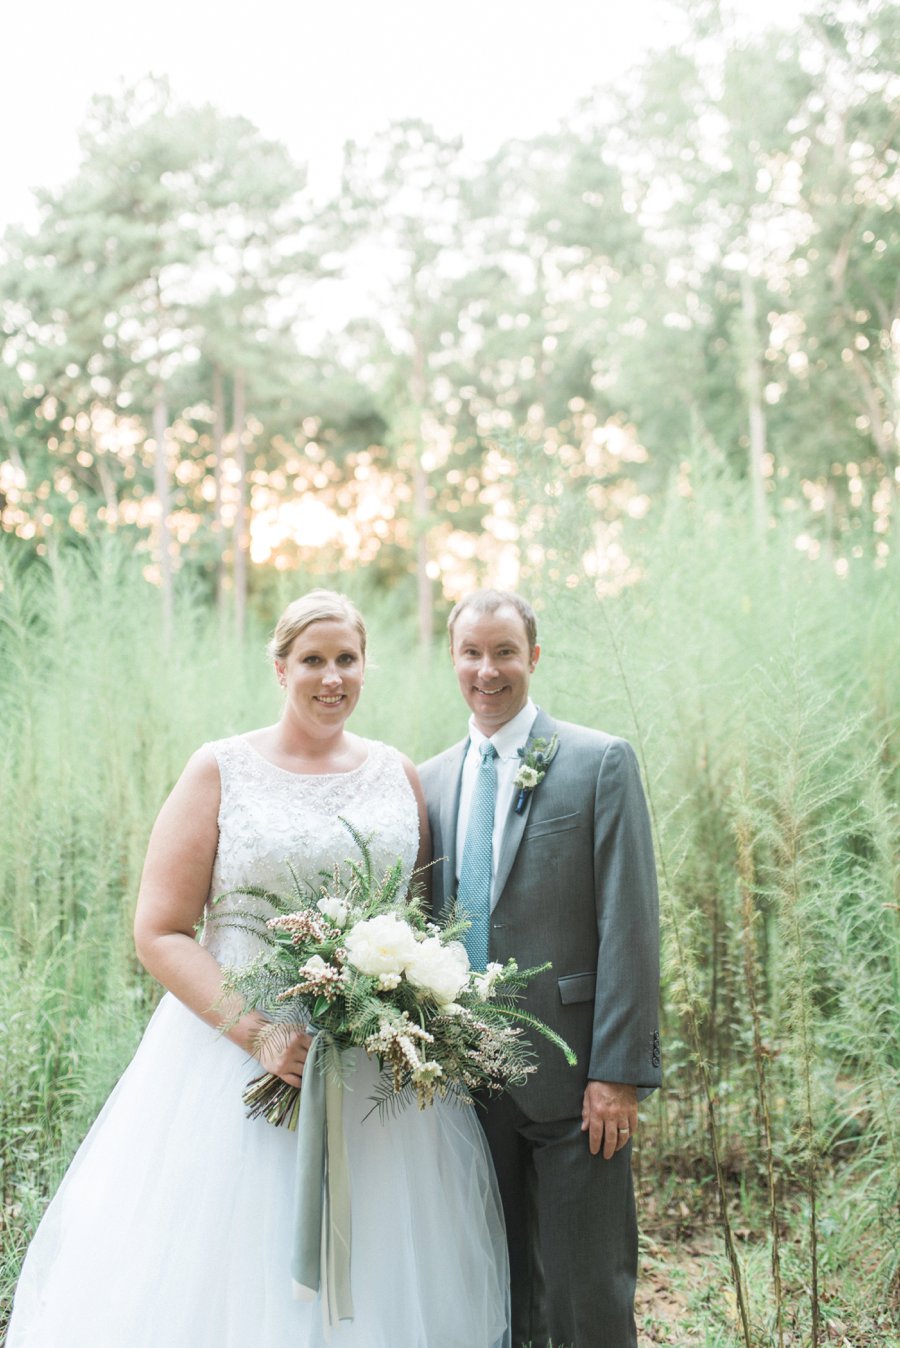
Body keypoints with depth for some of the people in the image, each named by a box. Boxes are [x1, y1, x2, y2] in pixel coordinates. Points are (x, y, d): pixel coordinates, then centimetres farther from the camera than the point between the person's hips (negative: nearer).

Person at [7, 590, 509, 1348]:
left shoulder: (399, 777, 8)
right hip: (237, 1051, -2)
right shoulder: (221, 771, -1)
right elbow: (160, 931, -5)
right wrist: (258, 1034, -17)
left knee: (379, 1272, 8)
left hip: (383, 1070, 3)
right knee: (231, 1271, 3)